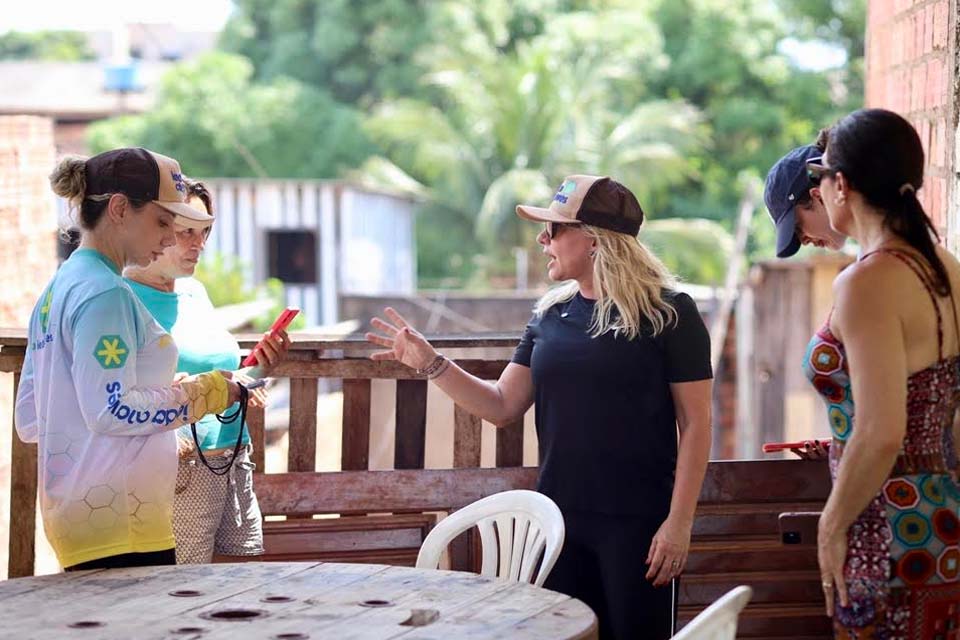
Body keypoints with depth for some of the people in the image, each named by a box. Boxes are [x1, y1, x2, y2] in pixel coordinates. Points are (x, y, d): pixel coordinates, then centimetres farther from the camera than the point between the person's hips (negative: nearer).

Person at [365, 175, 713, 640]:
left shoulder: (667, 313, -9)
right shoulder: (551, 314, 7)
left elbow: (694, 424, -9)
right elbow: (503, 406, 10)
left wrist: (679, 522, -14)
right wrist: (429, 363, -1)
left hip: (636, 523, -5)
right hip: (559, 519, 5)